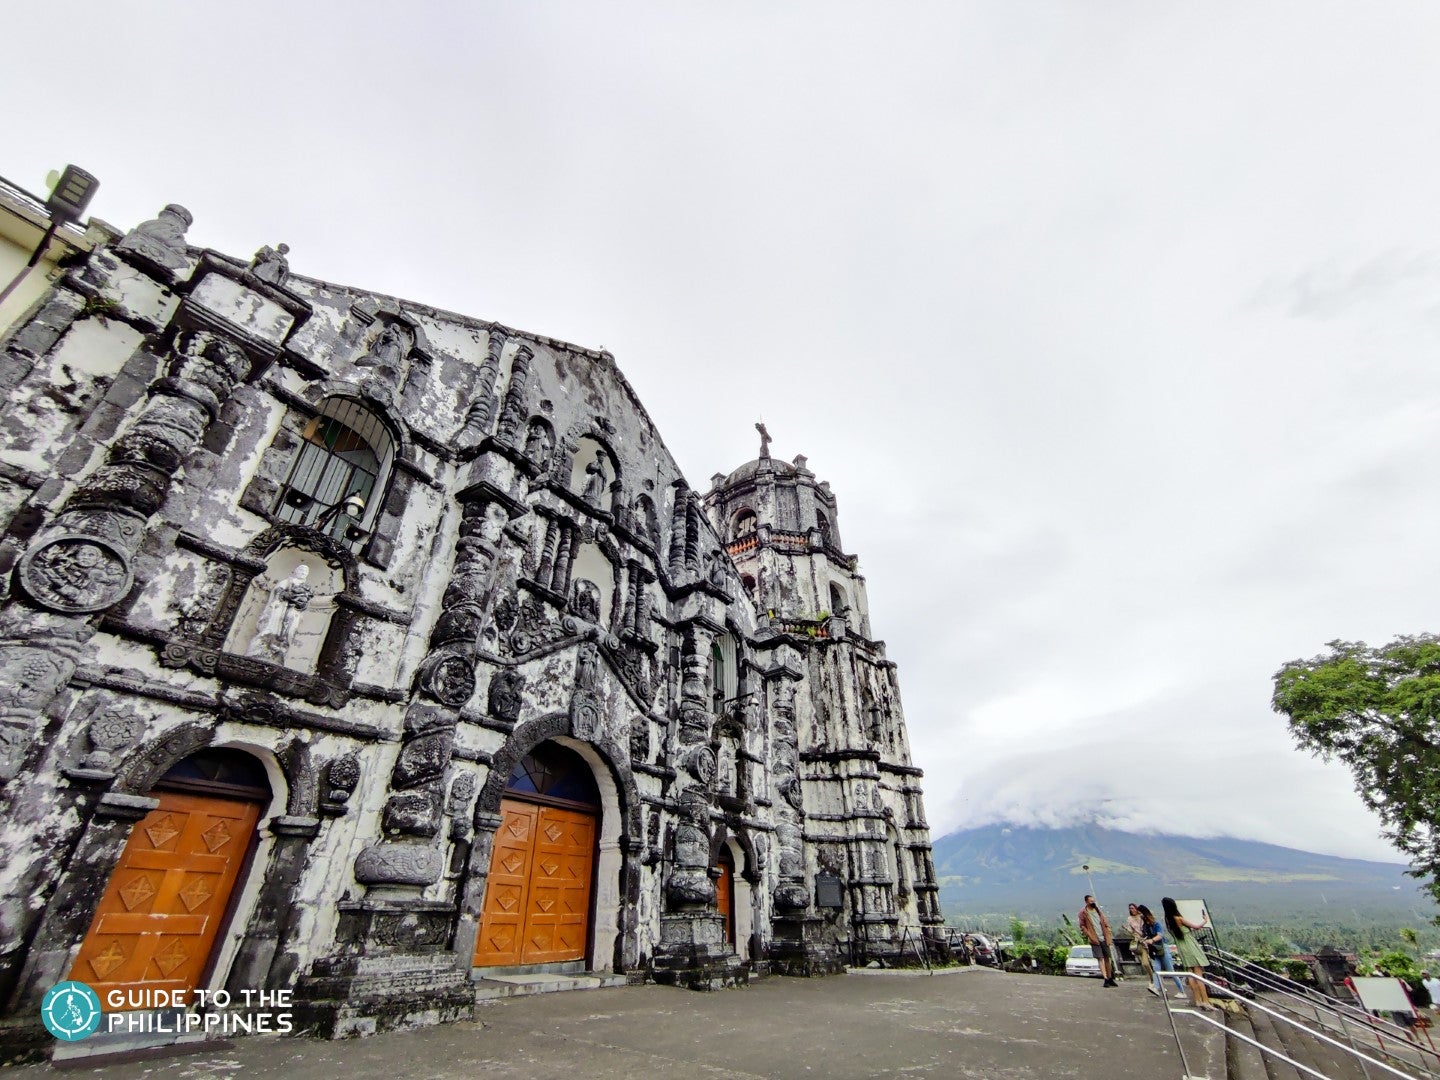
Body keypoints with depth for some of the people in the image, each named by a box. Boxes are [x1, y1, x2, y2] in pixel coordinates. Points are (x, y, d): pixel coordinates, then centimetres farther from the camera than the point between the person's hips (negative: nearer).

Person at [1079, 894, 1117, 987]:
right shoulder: (1083, 912, -6)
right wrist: (1089, 936, -13)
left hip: (1104, 938, 5)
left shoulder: (1098, 910, 10)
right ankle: (1106, 979, -7)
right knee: (1101, 959, -9)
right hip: (1094, 939, -5)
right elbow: (1082, 926, -5)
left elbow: (1105, 923, 14)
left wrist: (1108, 937, 7)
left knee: (1107, 958, 10)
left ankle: (1110, 978, 20)